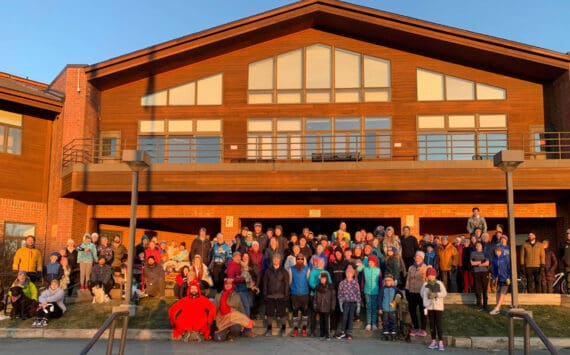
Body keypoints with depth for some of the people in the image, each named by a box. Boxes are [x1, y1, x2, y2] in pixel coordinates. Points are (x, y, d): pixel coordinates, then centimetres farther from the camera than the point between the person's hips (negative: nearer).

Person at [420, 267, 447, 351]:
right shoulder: (425, 284, 4)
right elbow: (422, 293, 12)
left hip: (438, 307, -2)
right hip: (429, 307, 2)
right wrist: (427, 296, -6)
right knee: (432, 324, 8)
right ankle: (434, 341, 17)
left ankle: (440, 342, -1)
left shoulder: (439, 283, -1)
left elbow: (444, 293, -3)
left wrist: (436, 294, -15)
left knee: (439, 324, -4)